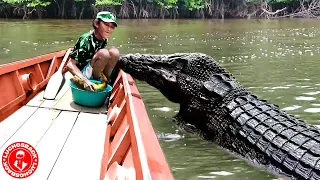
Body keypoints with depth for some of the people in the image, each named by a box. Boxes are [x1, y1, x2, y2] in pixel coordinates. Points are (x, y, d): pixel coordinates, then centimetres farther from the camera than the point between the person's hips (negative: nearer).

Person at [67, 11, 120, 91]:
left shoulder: (104, 40, 1)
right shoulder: (86, 39, -21)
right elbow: (70, 65, -26)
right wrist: (85, 80, -41)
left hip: (94, 72, 7)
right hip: (81, 73, -7)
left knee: (114, 52, -12)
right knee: (104, 53, -28)